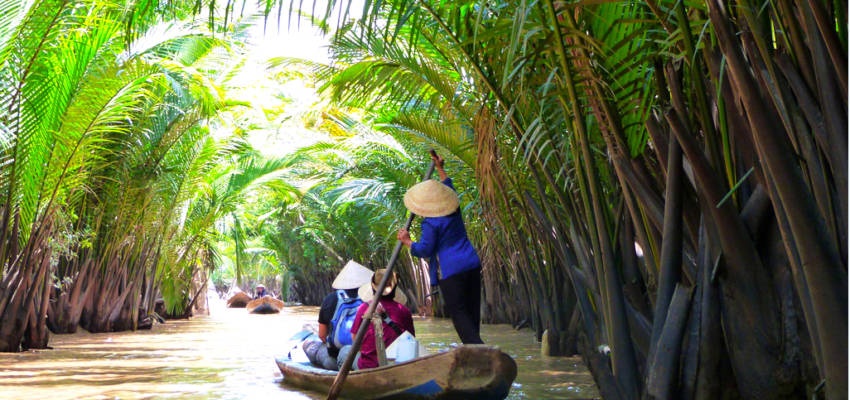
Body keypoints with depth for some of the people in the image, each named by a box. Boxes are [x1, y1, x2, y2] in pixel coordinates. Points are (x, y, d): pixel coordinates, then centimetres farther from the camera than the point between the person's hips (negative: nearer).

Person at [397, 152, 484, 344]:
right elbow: (449, 187, 27)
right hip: (472, 264, 8)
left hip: (451, 270, -8)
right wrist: (440, 169, 36)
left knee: (458, 312, -2)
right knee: (472, 309, 11)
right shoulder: (454, 210, 9)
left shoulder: (431, 223, -13)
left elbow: (424, 250, -10)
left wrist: (407, 241, 5)